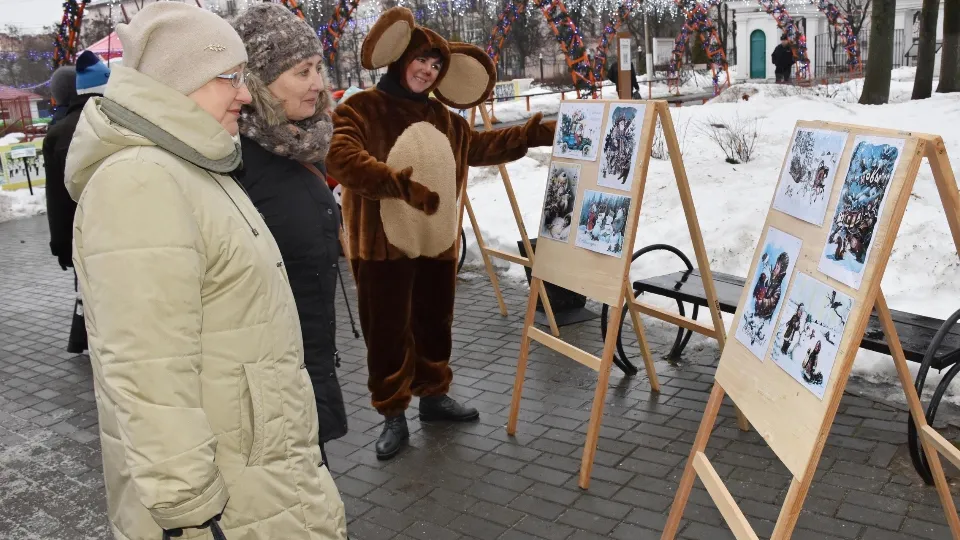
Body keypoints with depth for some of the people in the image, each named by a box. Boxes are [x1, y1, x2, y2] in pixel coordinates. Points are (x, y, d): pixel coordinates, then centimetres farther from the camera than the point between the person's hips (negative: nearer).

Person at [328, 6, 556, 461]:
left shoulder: (443, 117, 13)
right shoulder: (361, 109, -10)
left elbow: (482, 146, 27)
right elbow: (341, 157, -27)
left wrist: (537, 133, 21)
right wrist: (402, 183, -34)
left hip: (438, 245, 6)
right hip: (383, 248, -6)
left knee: (435, 327, 18)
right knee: (388, 334, 4)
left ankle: (433, 396, 37)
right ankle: (393, 415, 19)